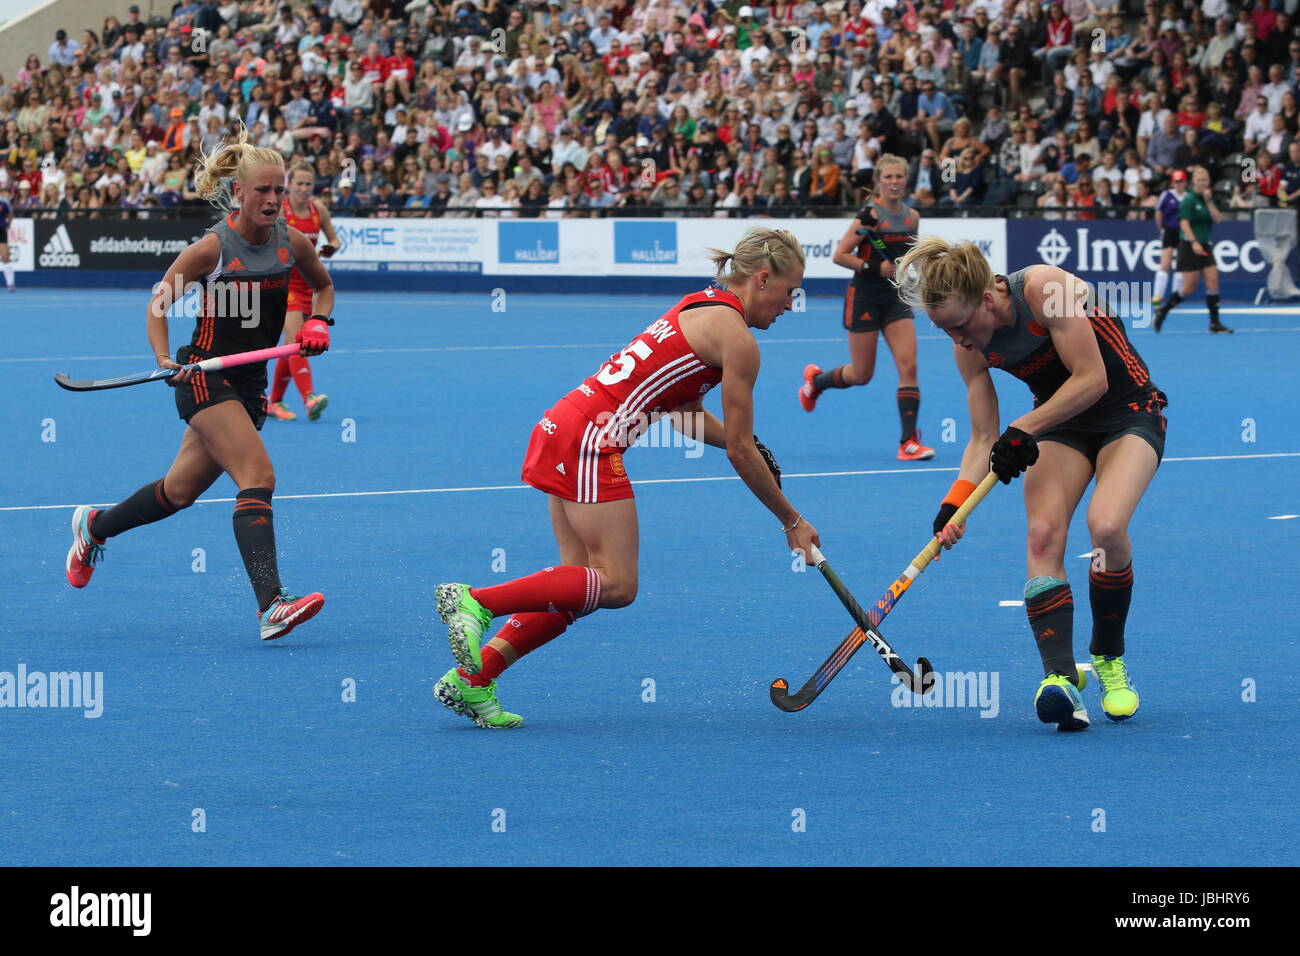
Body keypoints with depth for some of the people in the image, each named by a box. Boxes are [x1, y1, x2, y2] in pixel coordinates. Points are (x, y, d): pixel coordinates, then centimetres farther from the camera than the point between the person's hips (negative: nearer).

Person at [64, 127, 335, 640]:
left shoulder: (293, 242, 1)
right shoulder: (212, 247, -13)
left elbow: (323, 284, 21)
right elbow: (159, 302, -4)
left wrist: (318, 323, 1)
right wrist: (165, 359, -18)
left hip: (250, 384, 6)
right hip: (205, 376, -6)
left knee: (179, 490, 16)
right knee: (258, 476, -23)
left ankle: (95, 525, 43)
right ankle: (272, 605, -31)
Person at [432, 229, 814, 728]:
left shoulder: (702, 307, 19)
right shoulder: (737, 339, -9)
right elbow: (741, 451, -5)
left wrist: (746, 446, 13)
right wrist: (792, 522, 4)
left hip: (561, 426, 10)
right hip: (590, 439, -10)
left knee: (583, 583, 8)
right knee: (617, 584, -7)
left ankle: (471, 678, 3)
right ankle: (475, 601, -13)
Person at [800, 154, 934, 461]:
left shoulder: (912, 216, 5)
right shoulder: (871, 215, -13)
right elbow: (840, 255, -15)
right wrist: (874, 267, -23)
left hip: (896, 298, 5)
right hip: (865, 297, -5)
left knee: (908, 366, -10)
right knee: (861, 375, 4)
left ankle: (909, 442, -10)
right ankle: (815, 379, 37)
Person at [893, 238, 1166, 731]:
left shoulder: (1045, 288, -26)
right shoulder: (969, 347, -7)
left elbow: (1091, 379, -25)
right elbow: (984, 439, -3)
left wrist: (1023, 430, -25)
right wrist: (955, 503, -18)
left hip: (1129, 412, -5)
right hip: (1060, 427, 5)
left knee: (1106, 525, -28)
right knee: (1043, 533, -22)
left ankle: (1109, 661, -6)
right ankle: (1060, 677, -32)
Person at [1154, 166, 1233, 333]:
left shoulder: (1207, 198, 12)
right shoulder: (1189, 200, -8)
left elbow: (1217, 218, 1)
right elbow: (1184, 223, -16)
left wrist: (1209, 201, -9)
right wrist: (1194, 242, -26)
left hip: (1204, 245, 7)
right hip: (1189, 246, -7)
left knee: (1213, 280, -4)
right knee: (1189, 287, -5)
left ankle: (1215, 323, -2)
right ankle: (1162, 310, 15)